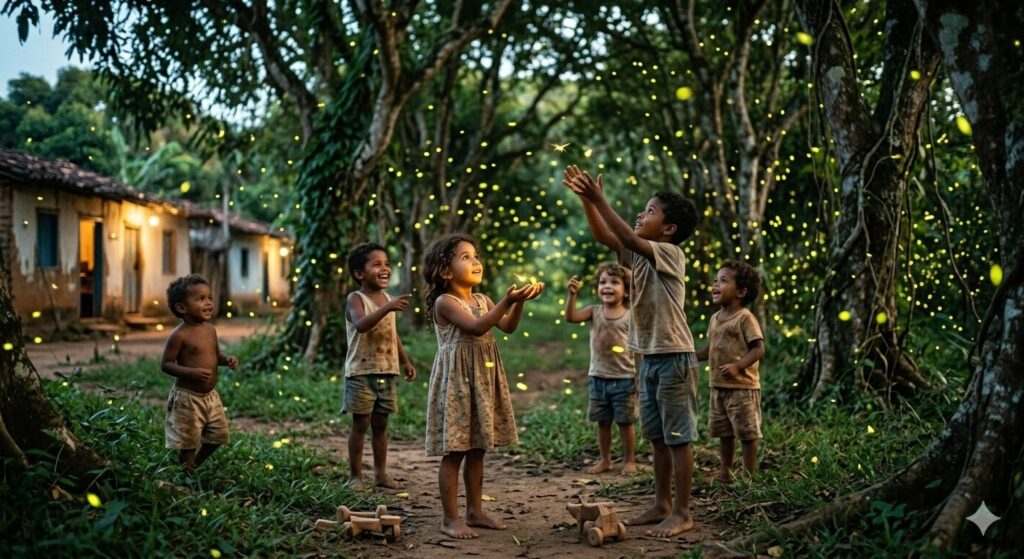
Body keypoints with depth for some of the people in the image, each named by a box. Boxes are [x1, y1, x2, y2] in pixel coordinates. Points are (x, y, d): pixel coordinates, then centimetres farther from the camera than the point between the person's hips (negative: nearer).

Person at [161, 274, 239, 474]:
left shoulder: (210, 330, 4)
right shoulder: (179, 335, -17)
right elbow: (166, 365, -17)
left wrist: (227, 359, -3)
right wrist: (192, 372, -29)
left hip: (210, 396, 7)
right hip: (187, 397, -7)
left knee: (218, 434, 15)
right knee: (188, 441, 3)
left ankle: (197, 464, 37)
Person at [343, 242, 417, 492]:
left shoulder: (388, 299, 10)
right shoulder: (356, 299, -11)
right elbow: (361, 324, -31)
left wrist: (406, 362, 21)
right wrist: (387, 308, -41)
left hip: (387, 373, 6)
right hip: (361, 373, -6)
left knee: (380, 424, 12)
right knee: (360, 425, 0)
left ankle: (381, 472, 20)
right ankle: (355, 475, 9)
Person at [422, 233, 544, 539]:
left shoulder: (483, 300, 13)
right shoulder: (444, 302, -11)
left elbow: (508, 327, 2)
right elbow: (476, 327, -25)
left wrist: (519, 301, -14)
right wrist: (508, 299, -31)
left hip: (483, 379, 8)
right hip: (457, 380, -8)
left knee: (477, 449, 12)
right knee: (453, 452, -4)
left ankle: (475, 511, 21)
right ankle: (451, 519, 2)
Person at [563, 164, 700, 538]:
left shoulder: (670, 253, -13)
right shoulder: (638, 254, 10)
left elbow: (629, 238, -26)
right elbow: (604, 236, 5)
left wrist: (599, 200, -25)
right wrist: (585, 198, -7)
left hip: (674, 358, -9)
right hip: (649, 358, 9)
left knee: (678, 438, -2)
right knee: (658, 437, 14)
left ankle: (682, 513, 4)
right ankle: (662, 504, 23)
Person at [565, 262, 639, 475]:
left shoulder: (630, 317, -7)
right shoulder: (595, 312, 0)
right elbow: (571, 317, -16)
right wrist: (572, 294, -31)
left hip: (624, 378, -3)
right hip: (598, 377, 3)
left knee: (625, 422, 6)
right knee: (602, 422, 13)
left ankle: (629, 460, 19)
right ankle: (605, 460, 25)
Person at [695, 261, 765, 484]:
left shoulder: (745, 318, -12)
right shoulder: (715, 319, 12)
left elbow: (758, 349, -17)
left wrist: (737, 366, -29)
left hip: (742, 387, -8)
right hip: (718, 387, 8)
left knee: (746, 433, 1)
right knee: (723, 432, 15)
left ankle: (749, 475, 11)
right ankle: (725, 472, 26)